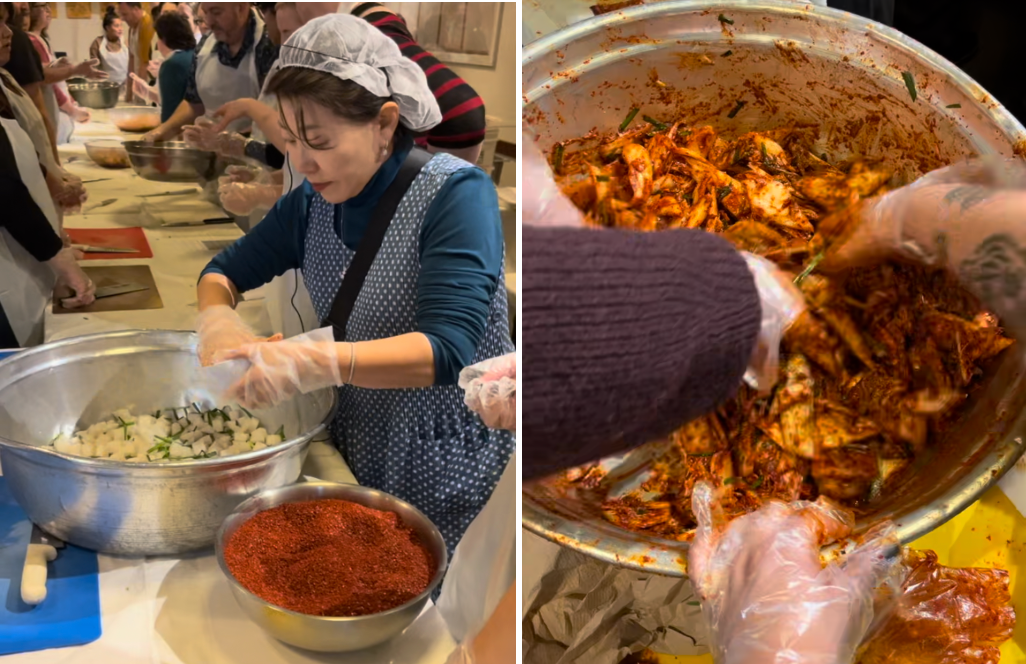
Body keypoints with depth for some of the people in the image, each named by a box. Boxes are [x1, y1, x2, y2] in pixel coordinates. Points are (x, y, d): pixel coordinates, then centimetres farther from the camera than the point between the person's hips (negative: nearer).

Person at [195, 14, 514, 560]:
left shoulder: (455, 194, -20)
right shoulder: (311, 203, -1)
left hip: (446, 472, -5)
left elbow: (446, 350, -29)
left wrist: (316, 362, -42)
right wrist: (217, 320, -14)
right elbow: (222, 273, 10)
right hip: (354, 450, 6)